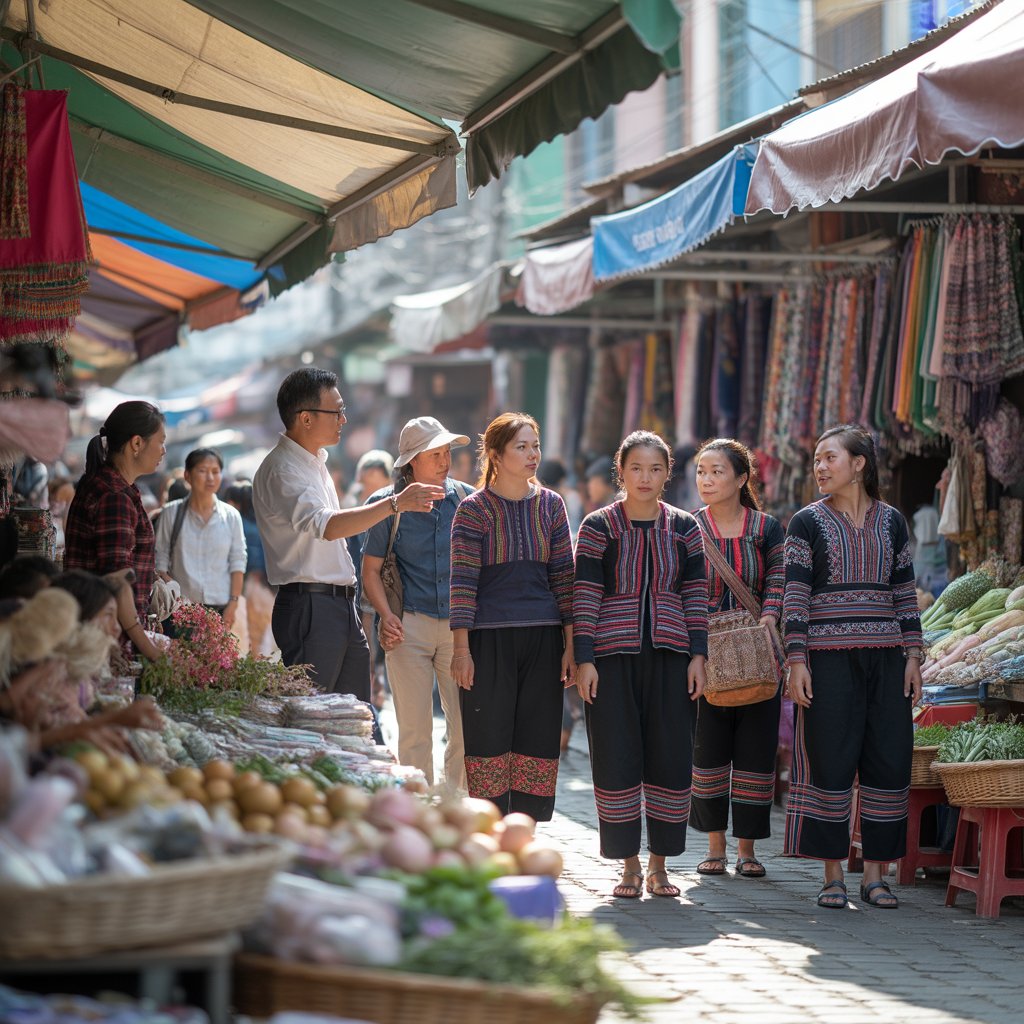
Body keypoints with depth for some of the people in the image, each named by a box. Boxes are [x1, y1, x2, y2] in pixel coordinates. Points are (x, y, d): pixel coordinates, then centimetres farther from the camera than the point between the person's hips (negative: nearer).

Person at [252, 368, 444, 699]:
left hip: (342, 607, 10)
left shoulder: (315, 461, 17)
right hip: (309, 607, -10)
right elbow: (327, 526, -31)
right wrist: (395, 504, -36)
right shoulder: (281, 470, -15)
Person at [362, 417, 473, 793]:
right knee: (415, 729, -2)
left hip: (459, 624, 2)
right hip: (409, 625, -2)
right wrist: (386, 615, -11)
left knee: (467, 726, -2)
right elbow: (371, 569, 5)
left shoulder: (466, 499, 7)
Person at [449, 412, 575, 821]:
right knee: (488, 738, -1)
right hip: (488, 638, -4)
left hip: (543, 638, 4)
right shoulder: (475, 509, -3)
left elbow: (564, 577, 9)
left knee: (537, 741, 3)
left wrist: (571, 644, 4)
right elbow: (462, 581, -6)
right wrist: (460, 648, -12)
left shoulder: (551, 505, 8)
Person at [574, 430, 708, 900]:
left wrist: (698, 655, 0)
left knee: (671, 760, 0)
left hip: (669, 656, 2)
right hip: (613, 656, -2)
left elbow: (696, 596, 9)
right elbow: (585, 595, -1)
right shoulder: (598, 526, 2)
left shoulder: (684, 528, 9)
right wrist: (584, 658, -8)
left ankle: (659, 864, 12)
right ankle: (629, 865, 9)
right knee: (616, 760, -2)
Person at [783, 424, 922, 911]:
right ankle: (833, 876, 3)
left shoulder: (891, 521, 11)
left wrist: (912, 655, 6)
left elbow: (904, 592, 13)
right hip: (828, 656, -3)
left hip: (885, 657, 3)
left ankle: (874, 874, 8)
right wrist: (797, 660, -9)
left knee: (888, 761, 0)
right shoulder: (808, 522, 4)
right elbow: (795, 595, -1)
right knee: (829, 762, -4)